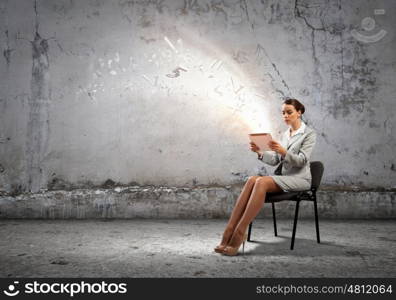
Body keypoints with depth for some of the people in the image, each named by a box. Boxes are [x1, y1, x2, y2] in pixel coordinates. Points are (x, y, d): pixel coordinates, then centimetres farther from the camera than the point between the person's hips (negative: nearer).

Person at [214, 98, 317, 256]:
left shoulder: (309, 133, 0)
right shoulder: (285, 134, 19)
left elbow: (301, 161, -11)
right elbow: (275, 160, 12)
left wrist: (283, 151, -28)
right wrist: (260, 152, -7)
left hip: (299, 178, -5)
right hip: (281, 176, 5)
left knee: (261, 182, -34)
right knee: (252, 179, -27)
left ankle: (239, 235, -37)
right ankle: (229, 232, -36)